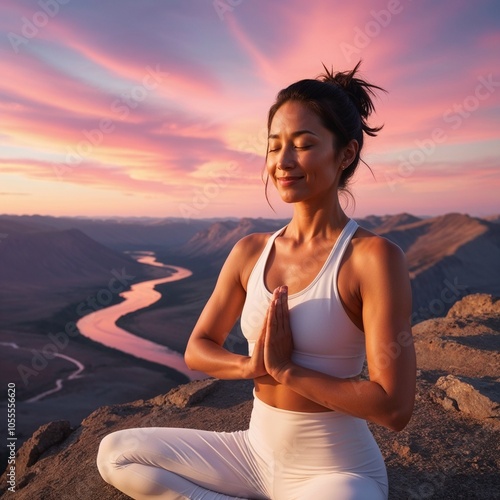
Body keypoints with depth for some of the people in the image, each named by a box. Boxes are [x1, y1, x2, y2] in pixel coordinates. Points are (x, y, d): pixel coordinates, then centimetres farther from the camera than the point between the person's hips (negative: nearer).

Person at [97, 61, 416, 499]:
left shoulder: (374, 257, -18)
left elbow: (394, 407, -21)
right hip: (258, 453, 6)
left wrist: (285, 368, -18)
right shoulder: (250, 252, -2)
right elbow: (197, 349, 4)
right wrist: (253, 364, -16)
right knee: (115, 454, 2)